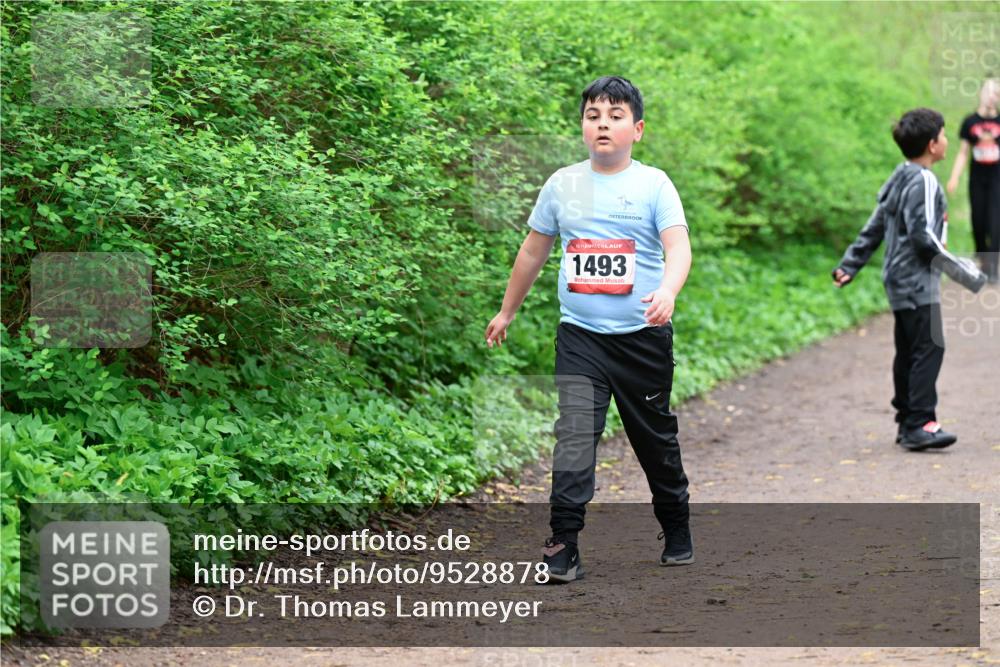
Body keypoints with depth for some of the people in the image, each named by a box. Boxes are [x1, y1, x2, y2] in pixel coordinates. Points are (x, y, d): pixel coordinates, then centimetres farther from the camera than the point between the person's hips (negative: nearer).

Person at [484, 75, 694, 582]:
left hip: (643, 335, -1)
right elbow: (534, 250, 17)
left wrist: (667, 292, -36)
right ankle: (563, 546, -18)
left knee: (655, 437, 12)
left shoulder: (653, 185, -3)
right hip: (580, 336, 1)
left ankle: (677, 533, 32)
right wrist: (507, 311, 24)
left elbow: (678, 246, -16)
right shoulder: (562, 185, 6)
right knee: (574, 434, -14)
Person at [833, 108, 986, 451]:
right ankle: (919, 425, -18)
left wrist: (849, 265, 21)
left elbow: (874, 228, 18)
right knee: (929, 348, -13)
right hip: (917, 282, -10)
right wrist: (963, 271, -17)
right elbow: (923, 236, -21)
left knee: (908, 351, 13)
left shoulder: (900, 179, 15)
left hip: (900, 281, 10)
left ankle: (907, 422, 17)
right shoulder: (923, 182, -15)